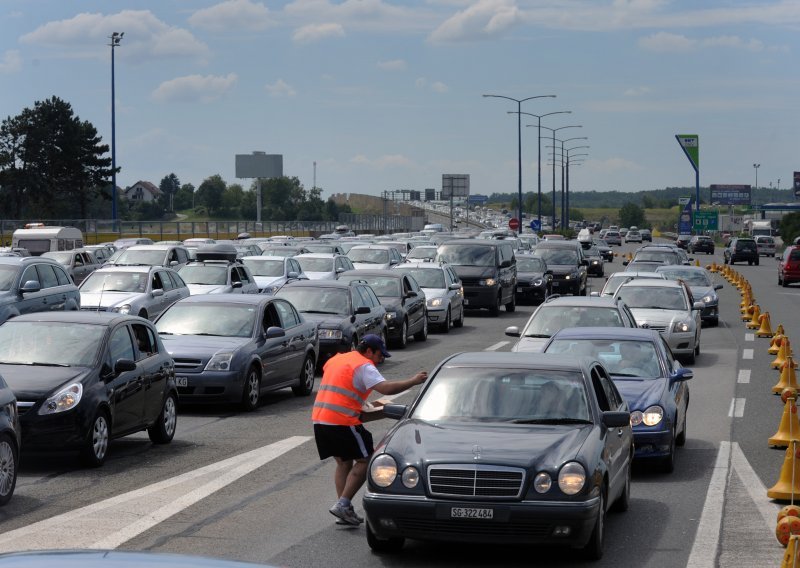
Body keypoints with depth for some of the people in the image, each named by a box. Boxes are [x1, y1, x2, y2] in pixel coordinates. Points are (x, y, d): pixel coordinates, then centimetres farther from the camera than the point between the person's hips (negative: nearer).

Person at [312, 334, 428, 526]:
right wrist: (413, 381, -12)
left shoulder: (336, 359, 20)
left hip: (319, 419, 8)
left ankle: (344, 511, 13)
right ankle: (343, 504, -7)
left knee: (343, 462, 17)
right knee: (364, 461, 1)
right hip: (343, 422, -8)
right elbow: (386, 388, -19)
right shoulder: (364, 366, -6)